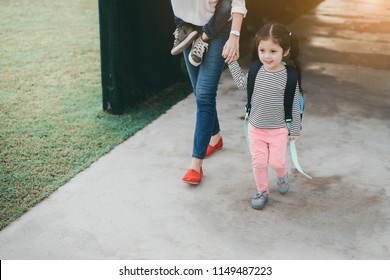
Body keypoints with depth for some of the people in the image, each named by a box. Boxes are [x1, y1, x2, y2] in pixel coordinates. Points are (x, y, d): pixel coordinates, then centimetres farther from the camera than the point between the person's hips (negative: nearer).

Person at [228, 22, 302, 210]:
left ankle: (282, 176, 38)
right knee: (258, 162, 8)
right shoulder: (256, 71, -7)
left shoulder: (289, 76, -17)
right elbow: (242, 84, 14)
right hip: (255, 128, 3)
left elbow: (294, 105, -10)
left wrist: (294, 130, -5)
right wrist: (233, 61, 10)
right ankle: (262, 191, 30)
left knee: (277, 161, 3)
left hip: (279, 130, -3)